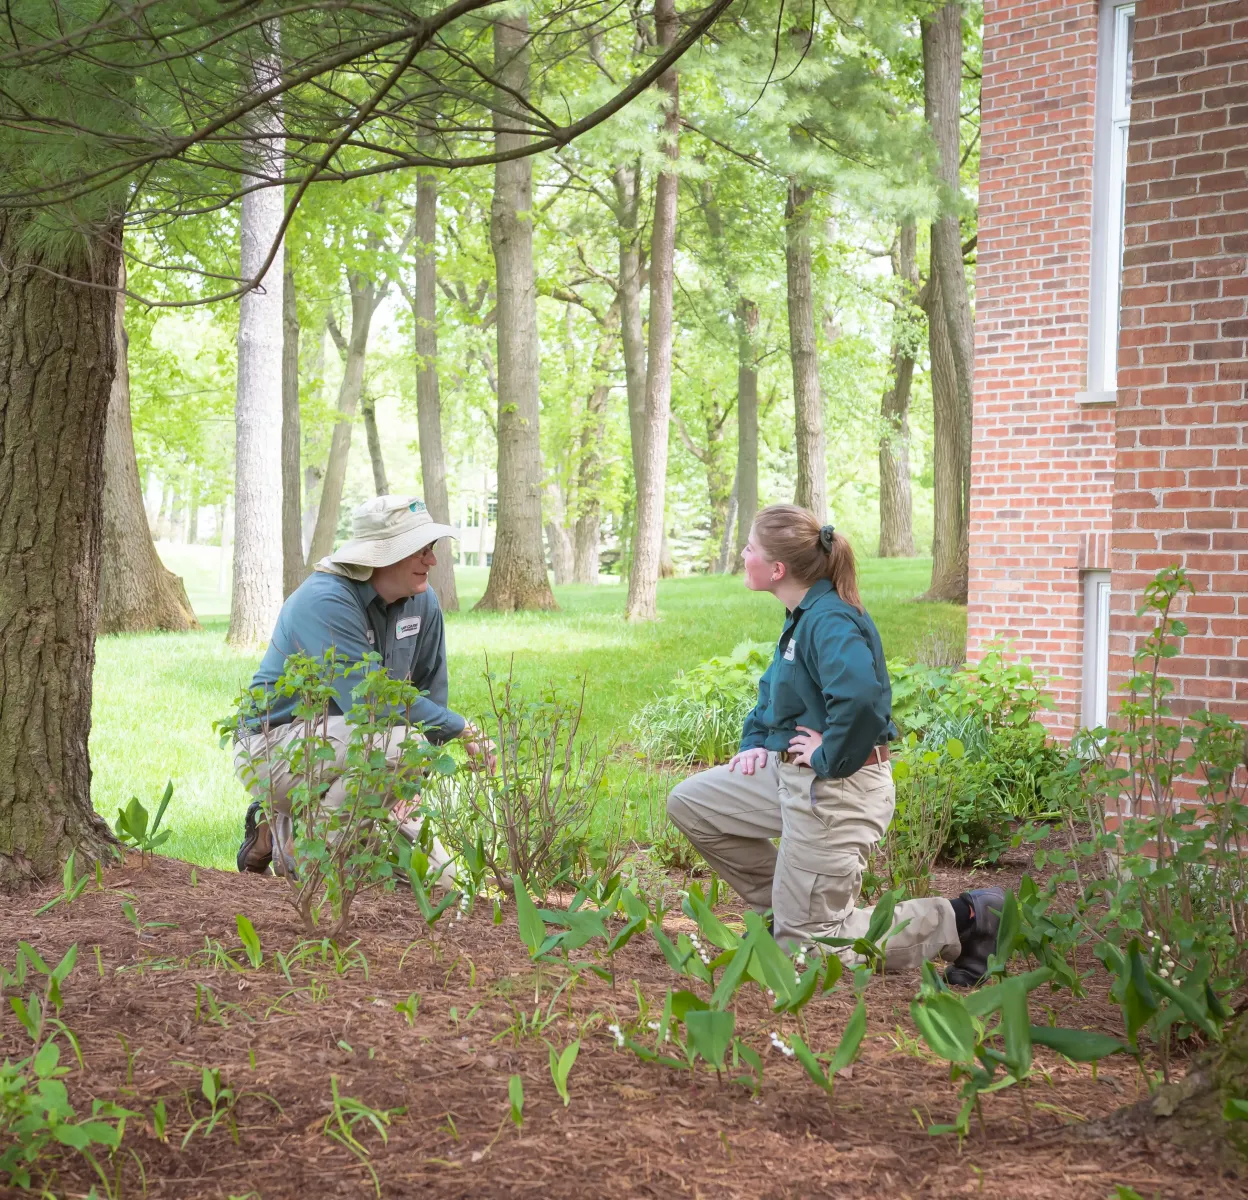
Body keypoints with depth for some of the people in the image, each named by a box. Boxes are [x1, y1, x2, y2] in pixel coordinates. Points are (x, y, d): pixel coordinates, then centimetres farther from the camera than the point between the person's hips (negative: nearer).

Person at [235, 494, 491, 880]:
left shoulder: (422, 603, 0)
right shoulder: (325, 602, -25)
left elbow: (429, 692, 7)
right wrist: (463, 729, -23)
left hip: (346, 754, 8)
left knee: (438, 877, 1)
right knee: (401, 741, -35)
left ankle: (281, 826, 14)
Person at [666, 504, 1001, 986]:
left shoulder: (830, 621, -23)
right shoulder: (801, 617, 8)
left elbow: (860, 694, -41)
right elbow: (774, 692, 26)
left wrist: (830, 760, -27)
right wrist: (756, 742, 12)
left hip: (836, 789, -10)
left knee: (808, 940, -1)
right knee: (690, 802, 14)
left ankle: (961, 919, 5)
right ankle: (787, 908, 21)